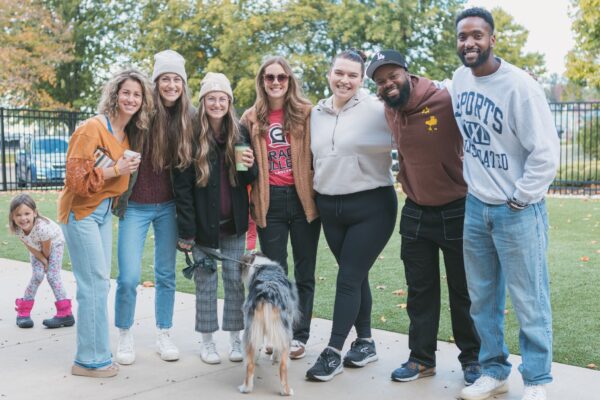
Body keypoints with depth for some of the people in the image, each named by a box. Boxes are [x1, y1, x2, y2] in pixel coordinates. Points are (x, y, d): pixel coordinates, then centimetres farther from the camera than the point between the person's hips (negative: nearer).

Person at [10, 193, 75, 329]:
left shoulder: (42, 227, -44)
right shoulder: (16, 228, -29)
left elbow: (47, 249, -26)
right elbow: (30, 246, -15)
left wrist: (45, 259, -8)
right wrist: (42, 260, -17)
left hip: (54, 242, -4)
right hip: (36, 247, 4)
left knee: (52, 276, -11)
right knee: (37, 275, -7)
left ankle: (65, 313, -7)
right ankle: (23, 311, 7)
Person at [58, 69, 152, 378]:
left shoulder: (131, 134, 8)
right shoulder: (92, 128, -16)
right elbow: (76, 178, -20)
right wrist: (115, 170, -20)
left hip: (104, 211, 8)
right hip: (81, 211, -8)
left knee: (98, 283, 12)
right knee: (95, 283, -8)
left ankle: (93, 353, 21)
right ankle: (91, 359, 3)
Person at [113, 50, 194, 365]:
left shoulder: (189, 117, 0)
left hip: (169, 207, 3)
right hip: (135, 206, -3)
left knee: (166, 275, 11)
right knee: (129, 277, -4)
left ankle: (164, 335, 26)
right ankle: (124, 336, 17)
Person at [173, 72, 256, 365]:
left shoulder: (240, 135, 3)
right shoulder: (191, 137, -7)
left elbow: (249, 180, 10)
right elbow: (181, 185, -9)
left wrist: (250, 166, -14)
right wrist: (186, 229, -13)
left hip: (233, 222, 3)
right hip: (203, 223, -3)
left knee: (235, 279, 7)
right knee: (205, 281, 5)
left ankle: (235, 339, 20)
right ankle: (207, 342, 19)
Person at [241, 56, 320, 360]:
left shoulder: (306, 112, 1)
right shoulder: (251, 119, 8)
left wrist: (320, 193, -4)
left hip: (302, 198, -1)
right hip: (269, 201, 2)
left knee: (304, 271, 6)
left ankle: (299, 335, 16)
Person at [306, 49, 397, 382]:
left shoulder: (376, 109, -10)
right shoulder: (316, 114, 9)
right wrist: (314, 199, 16)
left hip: (371, 206, -5)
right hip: (329, 208, 6)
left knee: (348, 278, -4)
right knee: (356, 276, 14)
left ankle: (333, 352, 4)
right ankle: (365, 342, 27)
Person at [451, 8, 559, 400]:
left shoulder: (518, 84, -16)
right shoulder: (459, 79, 4)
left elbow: (546, 152, -16)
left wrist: (519, 199, -12)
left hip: (518, 210, -6)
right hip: (475, 206, 6)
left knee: (529, 301, 4)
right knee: (482, 297, 14)